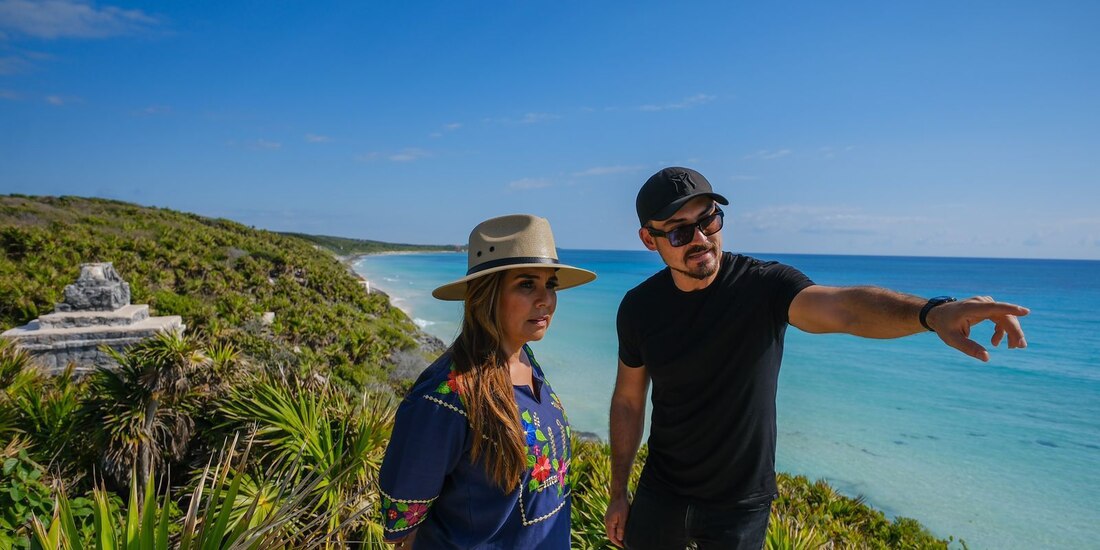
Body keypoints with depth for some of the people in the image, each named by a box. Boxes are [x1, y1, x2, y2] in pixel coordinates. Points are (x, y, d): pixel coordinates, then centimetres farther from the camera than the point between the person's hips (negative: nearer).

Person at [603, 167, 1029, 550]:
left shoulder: (765, 286, -19)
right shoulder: (639, 308, -10)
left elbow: (843, 308, -39)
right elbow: (628, 401, 0)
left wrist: (931, 312, -59)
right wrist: (618, 494, 5)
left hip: (740, 506, -2)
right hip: (659, 495, 3)